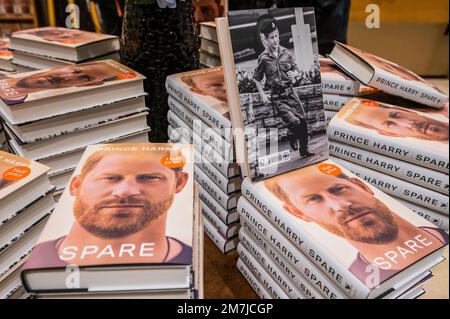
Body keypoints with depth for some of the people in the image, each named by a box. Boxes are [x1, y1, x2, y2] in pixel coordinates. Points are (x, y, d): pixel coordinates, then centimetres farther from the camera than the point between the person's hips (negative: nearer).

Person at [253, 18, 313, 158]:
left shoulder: (286, 53, 3)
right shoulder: (263, 58, -7)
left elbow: (297, 70, 14)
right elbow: (256, 78, 2)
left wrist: (294, 74, -10)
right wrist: (262, 95, -5)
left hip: (290, 92, 4)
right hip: (277, 97, -4)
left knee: (303, 120, 1)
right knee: (294, 121, -19)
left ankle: (304, 151, 17)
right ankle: (292, 138, 16)